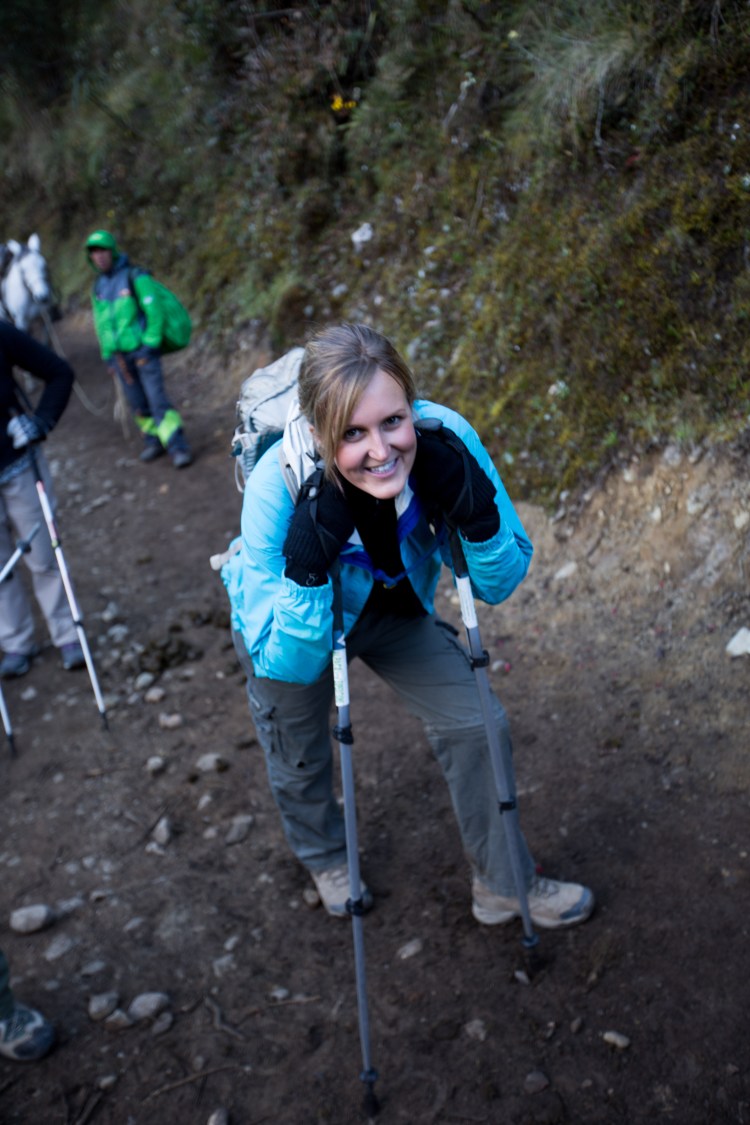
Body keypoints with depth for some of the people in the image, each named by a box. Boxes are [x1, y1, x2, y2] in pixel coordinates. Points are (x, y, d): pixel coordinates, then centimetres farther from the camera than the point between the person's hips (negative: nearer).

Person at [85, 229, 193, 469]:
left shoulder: (135, 278, -7)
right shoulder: (98, 287, 12)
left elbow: (154, 312, -10)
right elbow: (101, 323, 19)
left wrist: (149, 346, -15)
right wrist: (108, 356, 15)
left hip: (143, 350, -6)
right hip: (119, 355, 6)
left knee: (157, 399, -11)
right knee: (137, 403, 9)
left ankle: (179, 448, -9)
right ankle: (154, 441, 23)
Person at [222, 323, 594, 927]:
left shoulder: (446, 441, -32)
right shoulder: (277, 488, -39)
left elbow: (500, 584, -18)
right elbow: (288, 662, -34)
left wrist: (477, 515, -38)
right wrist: (308, 568, -49)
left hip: (396, 608, 2)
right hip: (293, 625, -2)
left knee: (477, 723, -2)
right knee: (300, 762, 17)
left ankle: (505, 885, 24)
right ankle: (327, 859, 53)